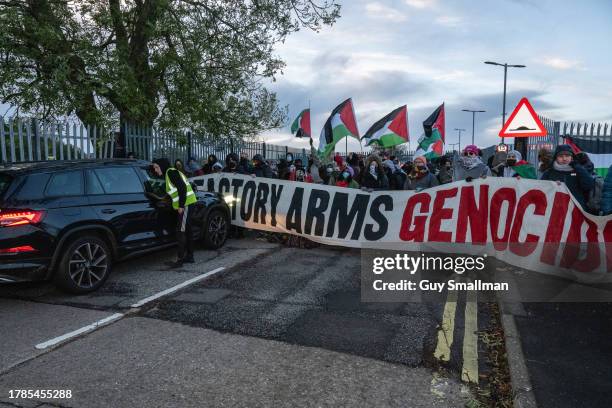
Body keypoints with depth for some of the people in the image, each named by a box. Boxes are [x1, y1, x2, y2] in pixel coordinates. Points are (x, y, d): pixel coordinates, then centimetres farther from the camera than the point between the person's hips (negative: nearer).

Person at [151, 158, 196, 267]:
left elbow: (182, 188, -20)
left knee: (181, 232, -10)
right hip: (183, 205, 10)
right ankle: (189, 256, 21)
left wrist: (181, 206, -21)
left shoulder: (171, 172, -10)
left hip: (185, 205, -10)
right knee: (187, 231, 13)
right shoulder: (168, 173, 20)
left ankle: (179, 259, -8)